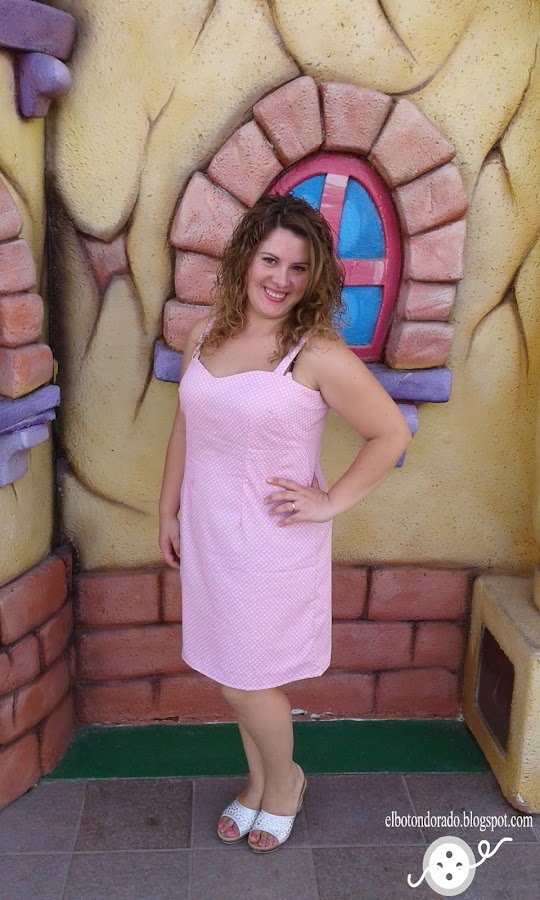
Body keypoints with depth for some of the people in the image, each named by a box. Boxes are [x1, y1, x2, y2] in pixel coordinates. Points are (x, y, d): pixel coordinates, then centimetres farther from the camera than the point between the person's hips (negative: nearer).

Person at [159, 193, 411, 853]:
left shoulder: (318, 355, -16)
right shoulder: (206, 336, 2)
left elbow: (392, 434, -12)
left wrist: (330, 503, -12)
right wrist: (168, 510, 12)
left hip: (272, 542, -5)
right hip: (208, 534, 6)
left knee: (246, 680, 7)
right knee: (231, 673, 18)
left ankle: (283, 783, 39)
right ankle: (257, 782, 44)